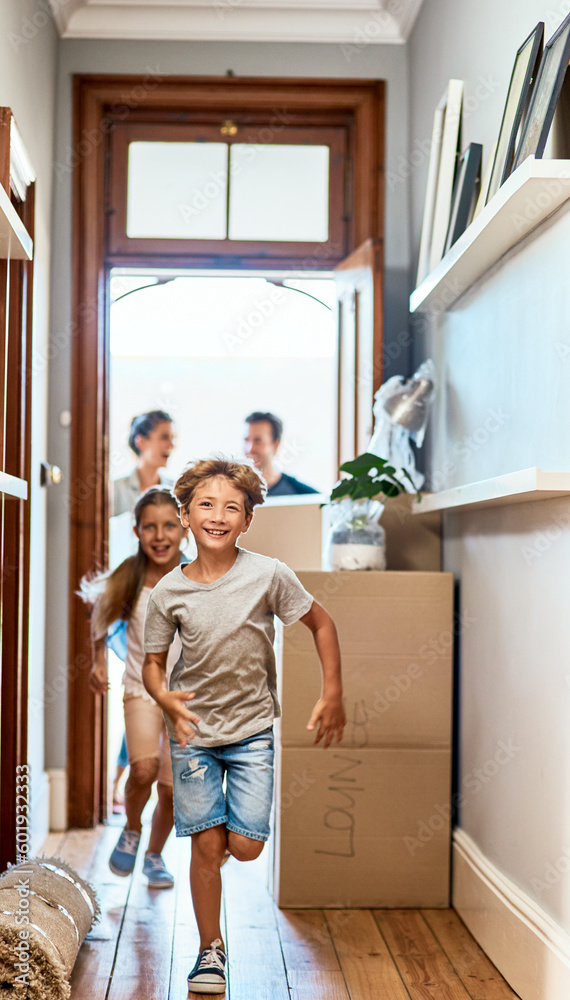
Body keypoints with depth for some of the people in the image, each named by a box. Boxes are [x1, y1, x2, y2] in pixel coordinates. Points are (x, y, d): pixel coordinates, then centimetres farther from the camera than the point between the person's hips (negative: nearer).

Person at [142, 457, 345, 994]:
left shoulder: (268, 575, -14)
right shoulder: (168, 592, -10)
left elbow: (322, 624, -2)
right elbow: (153, 662, 1)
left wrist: (333, 695, -3)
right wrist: (164, 697, -21)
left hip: (251, 729, 0)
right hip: (192, 730, 1)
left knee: (245, 846, -5)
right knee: (206, 844, 1)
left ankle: (228, 829, 32)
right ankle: (210, 951, 19)